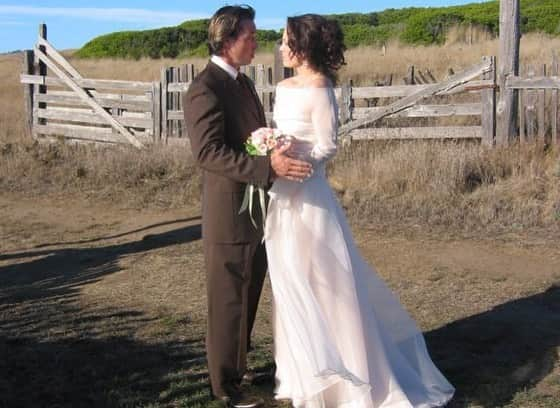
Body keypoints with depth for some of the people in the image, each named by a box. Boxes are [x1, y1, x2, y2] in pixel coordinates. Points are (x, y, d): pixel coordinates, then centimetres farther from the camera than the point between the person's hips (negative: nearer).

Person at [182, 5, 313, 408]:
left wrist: (278, 155, 7)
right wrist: (269, 167, -35)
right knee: (229, 302, 4)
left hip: (257, 212, 9)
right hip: (230, 216, -9)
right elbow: (208, 152, -27)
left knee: (248, 298, 20)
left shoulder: (242, 82, 13)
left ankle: (238, 367, 37)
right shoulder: (204, 91, -17)